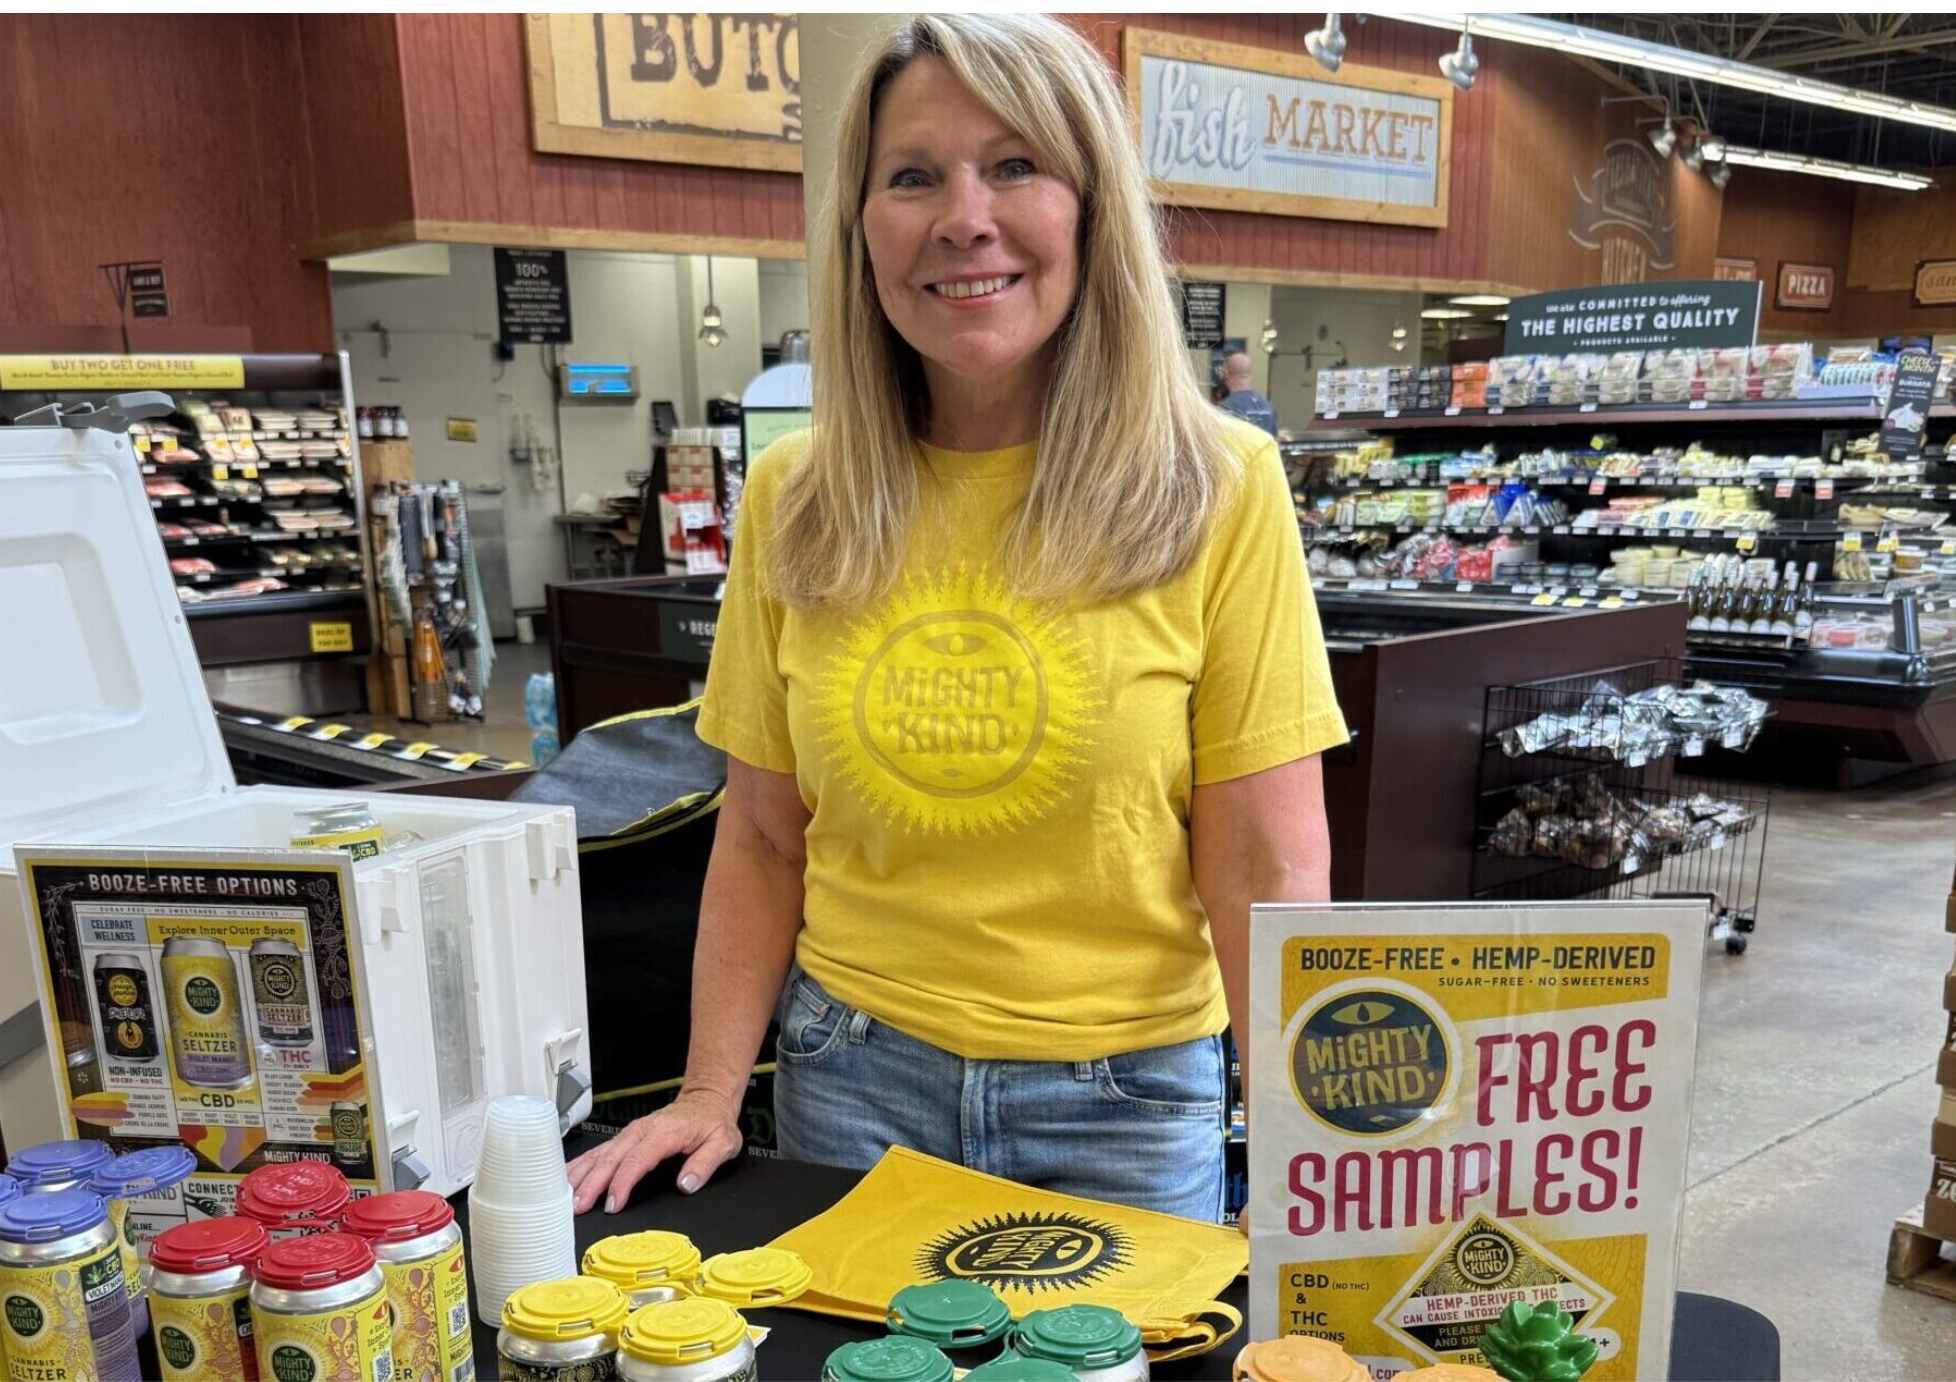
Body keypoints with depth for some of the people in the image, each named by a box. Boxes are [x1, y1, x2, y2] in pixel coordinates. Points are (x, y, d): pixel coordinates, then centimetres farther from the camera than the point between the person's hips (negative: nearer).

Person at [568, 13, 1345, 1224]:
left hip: (1125, 1096, -2)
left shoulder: (1218, 488, -11)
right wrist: (712, 1093, -2)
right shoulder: (794, 500, -2)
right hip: (852, 1073, 3)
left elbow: (1267, 866, -11)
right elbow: (763, 840, 4)